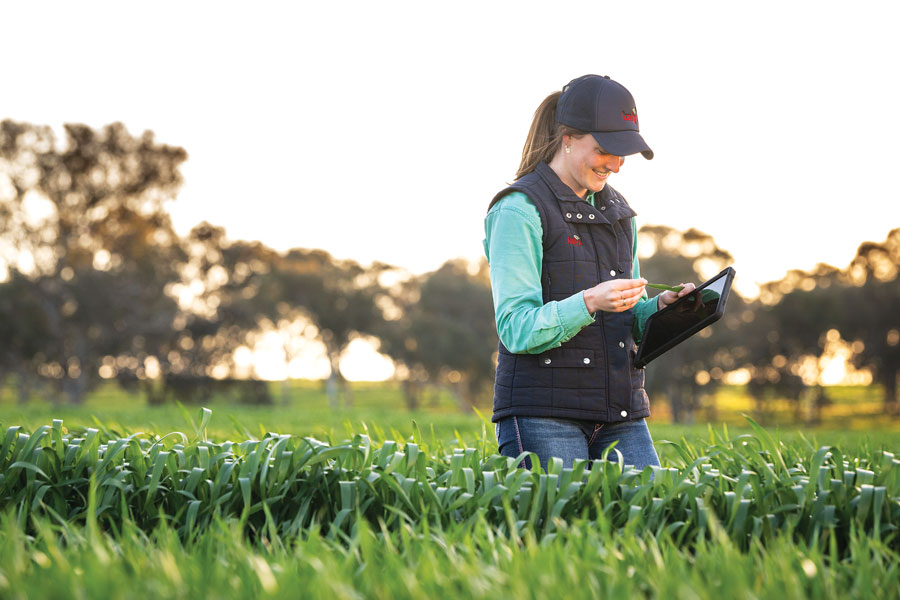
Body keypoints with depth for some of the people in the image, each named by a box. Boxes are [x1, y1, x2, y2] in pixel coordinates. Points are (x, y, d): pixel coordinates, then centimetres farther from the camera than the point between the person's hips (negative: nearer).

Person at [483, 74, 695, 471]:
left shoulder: (616, 211, 16)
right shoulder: (520, 210, -7)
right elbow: (516, 329, -12)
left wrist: (660, 307, -1)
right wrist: (589, 302, -27)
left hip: (620, 415, 6)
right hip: (543, 416, -6)